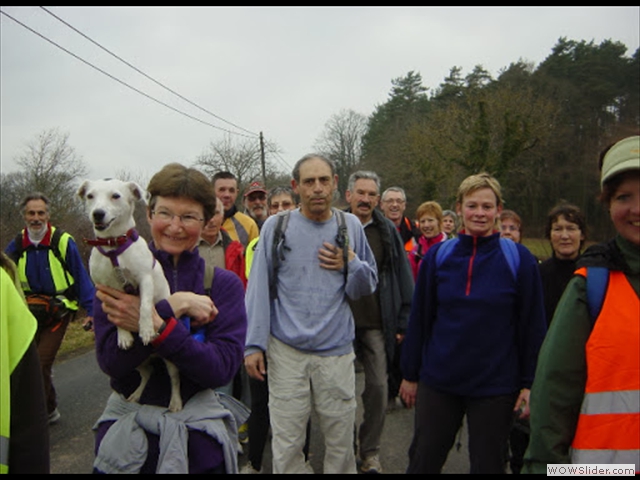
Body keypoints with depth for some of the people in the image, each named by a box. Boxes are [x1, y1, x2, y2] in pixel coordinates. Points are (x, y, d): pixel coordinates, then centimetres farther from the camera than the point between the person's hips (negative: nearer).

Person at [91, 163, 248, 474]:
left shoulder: (224, 284, -7)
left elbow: (223, 369, -17)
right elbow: (110, 361, -16)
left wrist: (157, 326, -28)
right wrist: (174, 306, -24)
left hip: (198, 431, 0)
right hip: (127, 425, 1)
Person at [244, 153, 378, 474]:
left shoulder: (350, 225, 5)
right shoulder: (275, 226, 0)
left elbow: (366, 287, 12)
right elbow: (259, 289, 0)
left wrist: (352, 264, -8)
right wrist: (254, 344, -4)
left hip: (336, 351, 2)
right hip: (285, 351, -1)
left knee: (341, 441, 12)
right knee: (286, 446, 7)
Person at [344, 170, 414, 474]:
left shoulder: (388, 232, 3)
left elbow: (403, 278, 5)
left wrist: (403, 322, 1)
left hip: (377, 325, 1)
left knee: (378, 387, 3)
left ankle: (370, 451, 22)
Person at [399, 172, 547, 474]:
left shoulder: (519, 259, -6)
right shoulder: (438, 255, -1)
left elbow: (532, 326, -2)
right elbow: (419, 318, 3)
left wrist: (529, 383, -3)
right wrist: (410, 374, 6)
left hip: (495, 387, -1)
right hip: (438, 382, 2)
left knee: (487, 465, 15)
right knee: (423, 462, 14)